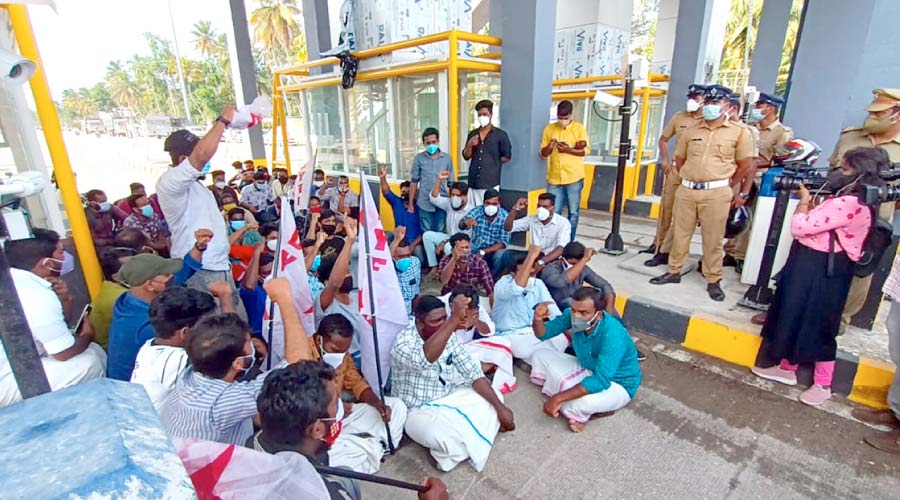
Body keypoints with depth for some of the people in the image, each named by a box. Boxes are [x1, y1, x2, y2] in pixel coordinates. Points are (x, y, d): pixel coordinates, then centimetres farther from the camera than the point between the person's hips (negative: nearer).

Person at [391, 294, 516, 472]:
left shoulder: (447, 337, -5)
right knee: (443, 435, -36)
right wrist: (454, 319, -56)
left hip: (449, 398, 7)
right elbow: (425, 359, -49)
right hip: (419, 411, -6)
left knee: (493, 400, -4)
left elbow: (472, 372, -5)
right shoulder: (403, 343, -25)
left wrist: (500, 407, -14)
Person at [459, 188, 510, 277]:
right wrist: (465, 222, -54)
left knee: (500, 255, -32)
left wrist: (483, 252, -27)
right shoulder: (476, 211, -12)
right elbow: (461, 226, -28)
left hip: (495, 249, -1)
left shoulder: (505, 216, -15)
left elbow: (503, 242, -17)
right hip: (476, 248, 1)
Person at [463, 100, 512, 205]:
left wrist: (492, 163, 4)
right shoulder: (472, 134, 12)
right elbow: (466, 156, 12)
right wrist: (469, 145, -6)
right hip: (474, 182, 4)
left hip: (491, 183, -4)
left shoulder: (500, 134, -1)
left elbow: (506, 157, 2)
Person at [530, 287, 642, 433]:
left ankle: (580, 413, -2)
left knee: (579, 403, -38)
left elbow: (600, 381, -42)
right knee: (540, 355, -1)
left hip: (617, 385, -7)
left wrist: (558, 398, -42)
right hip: (587, 370, 7)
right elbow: (543, 334, -6)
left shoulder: (613, 335, -36)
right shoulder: (573, 315, -17)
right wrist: (538, 319, -31)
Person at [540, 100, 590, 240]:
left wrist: (568, 150, -16)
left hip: (574, 177, -1)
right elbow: (543, 154, 9)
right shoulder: (549, 129, 9)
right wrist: (549, 147, -13)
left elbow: (586, 150, -2)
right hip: (554, 178, 1)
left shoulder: (579, 128, 4)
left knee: (573, 212, 4)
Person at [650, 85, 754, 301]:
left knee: (713, 239, 2)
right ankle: (674, 272, 21)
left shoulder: (739, 133, 2)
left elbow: (746, 166, 6)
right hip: (686, 190, 3)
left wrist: (739, 193, 9)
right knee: (680, 233, 9)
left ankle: (713, 281, 14)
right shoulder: (691, 131, 10)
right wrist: (690, 179, 13)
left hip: (717, 193, -3)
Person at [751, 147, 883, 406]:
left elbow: (799, 227, -24)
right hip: (812, 265, 10)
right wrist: (809, 199, 4)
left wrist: (804, 200, -8)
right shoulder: (849, 199, 10)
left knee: (817, 325, 3)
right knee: (794, 317, 18)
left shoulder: (847, 204, -23)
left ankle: (823, 384, 20)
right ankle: (787, 368, 32)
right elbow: (815, 223, 15)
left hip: (820, 270, -10)